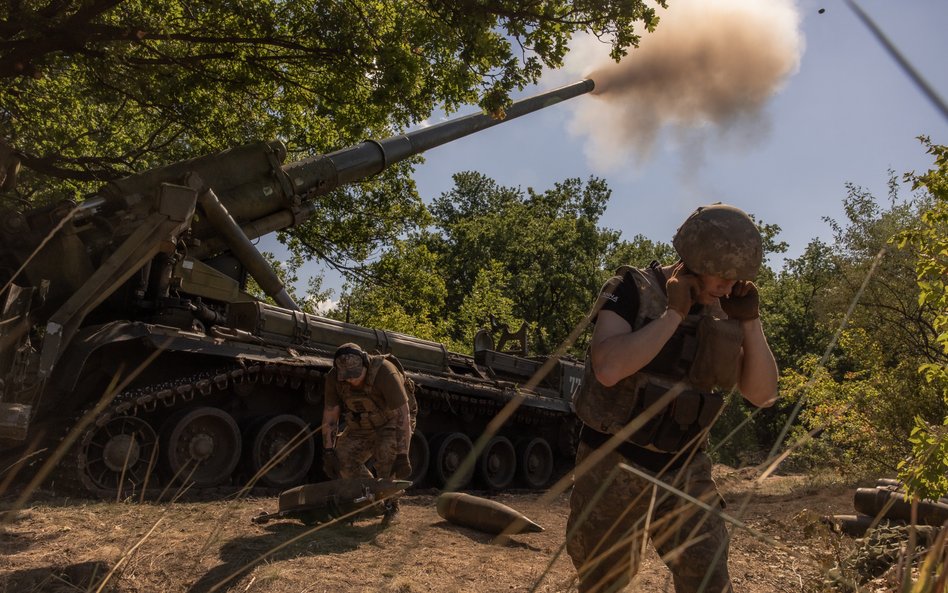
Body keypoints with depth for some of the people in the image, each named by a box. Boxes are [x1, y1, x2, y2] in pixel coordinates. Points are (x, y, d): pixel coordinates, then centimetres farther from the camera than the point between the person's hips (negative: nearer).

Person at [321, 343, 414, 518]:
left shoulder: (385, 373, -34)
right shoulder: (334, 377, -19)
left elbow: (402, 415, -32)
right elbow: (330, 415, -10)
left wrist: (402, 455, -34)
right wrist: (328, 451, -13)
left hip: (390, 424, -5)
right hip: (360, 428, 5)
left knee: (387, 452, -30)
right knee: (343, 458, -12)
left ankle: (390, 503, -7)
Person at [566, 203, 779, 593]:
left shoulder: (723, 313, 1)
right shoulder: (633, 290, -14)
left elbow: (763, 394, -1)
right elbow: (608, 369, -30)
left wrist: (750, 320, -11)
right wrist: (674, 314, -25)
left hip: (684, 472, 4)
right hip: (614, 465, -3)